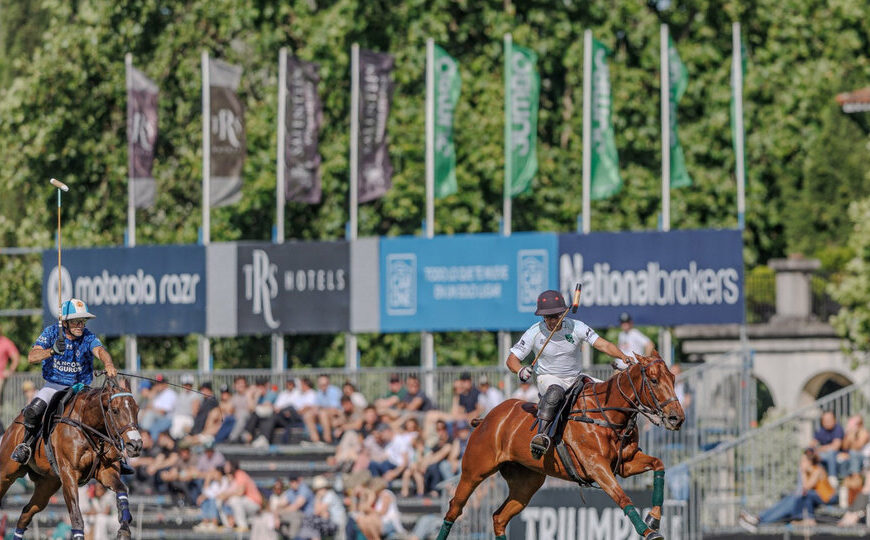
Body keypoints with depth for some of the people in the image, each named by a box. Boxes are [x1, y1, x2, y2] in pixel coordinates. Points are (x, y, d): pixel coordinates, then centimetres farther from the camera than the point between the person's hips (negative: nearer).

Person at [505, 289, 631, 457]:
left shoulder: (576, 327, -9)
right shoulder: (534, 333, -10)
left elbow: (602, 344, -17)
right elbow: (512, 359, -6)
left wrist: (623, 358, -35)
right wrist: (521, 371, -30)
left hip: (575, 378, 3)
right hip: (548, 379, -3)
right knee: (555, 392, -39)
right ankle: (542, 434, -48)